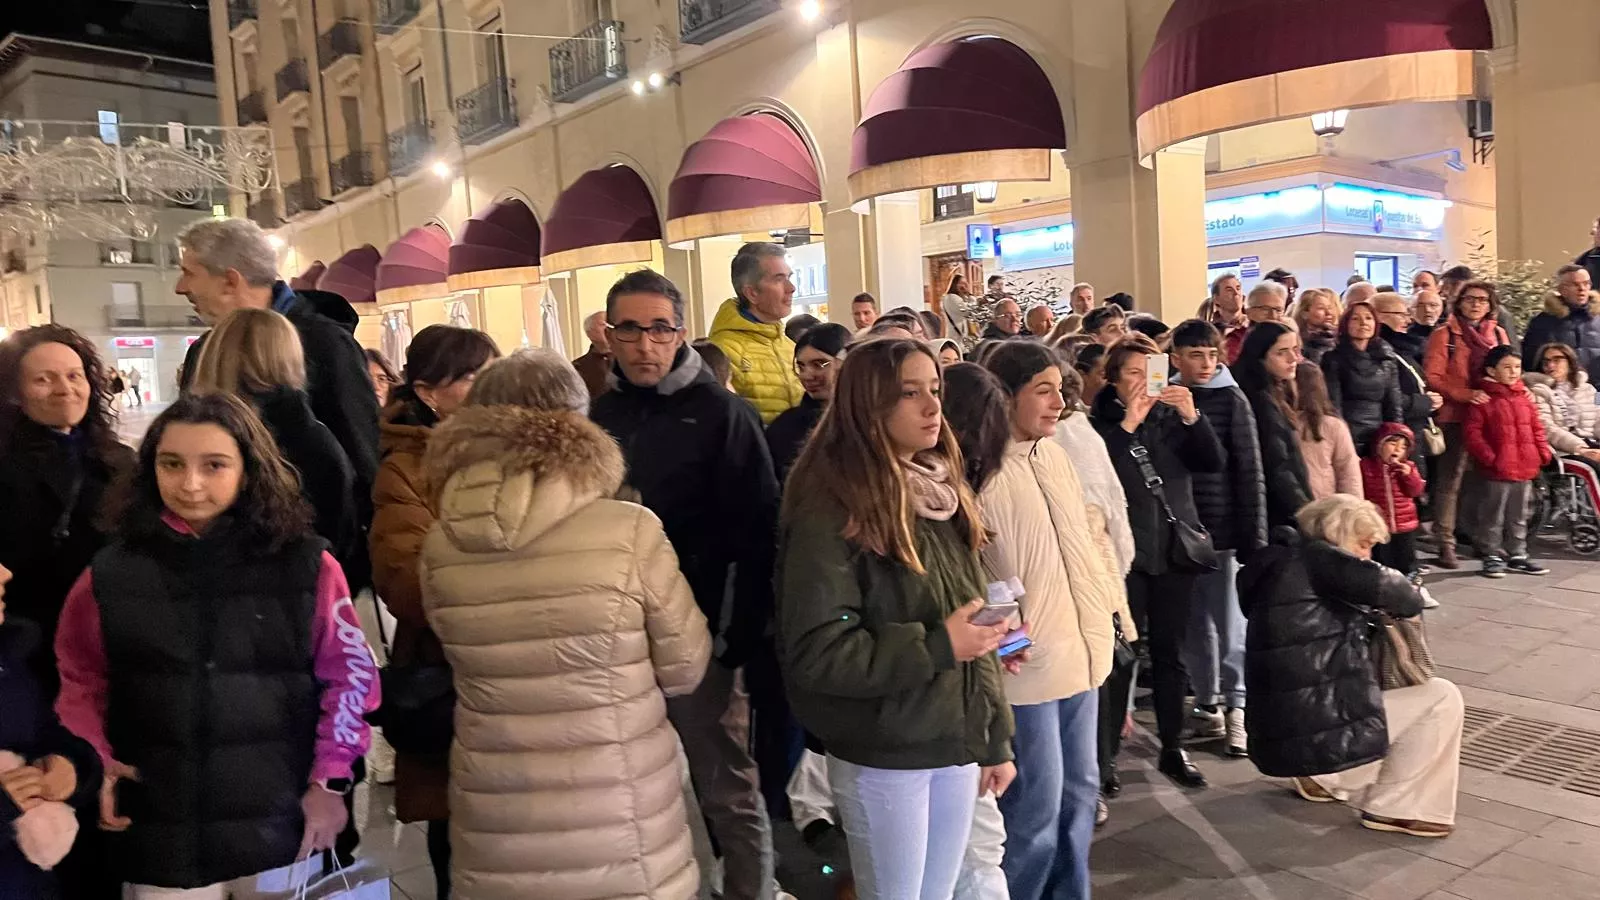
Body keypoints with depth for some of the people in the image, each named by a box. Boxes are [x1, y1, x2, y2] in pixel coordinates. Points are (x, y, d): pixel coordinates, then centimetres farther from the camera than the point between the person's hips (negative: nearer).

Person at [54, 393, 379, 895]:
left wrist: (329, 781, -4)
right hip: (159, 840, 1)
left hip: (280, 829, -1)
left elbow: (349, 675, -2)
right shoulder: (110, 573, -2)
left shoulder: (305, 565, -6)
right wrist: (94, 766, -2)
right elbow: (79, 680, 11)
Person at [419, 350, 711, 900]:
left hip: (495, 838, 3)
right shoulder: (629, 531, -17)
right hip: (619, 838, -3)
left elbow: (467, 656, 7)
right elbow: (685, 669, -5)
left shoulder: (441, 546, -8)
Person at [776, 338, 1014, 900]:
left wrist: (996, 739, 11)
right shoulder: (831, 512, -16)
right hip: (881, 758, -6)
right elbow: (814, 651, -21)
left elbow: (974, 625, 10)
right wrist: (934, 647, -23)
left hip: (957, 747, 7)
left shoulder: (943, 494, 7)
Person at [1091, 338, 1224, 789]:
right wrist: (1128, 424, -20)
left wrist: (1191, 416, -13)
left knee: (1170, 653, 10)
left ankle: (1173, 749, 20)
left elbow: (1214, 462, 0)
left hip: (1175, 547, 4)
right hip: (1126, 550, -4)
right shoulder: (1101, 422, -1)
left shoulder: (1172, 417, 10)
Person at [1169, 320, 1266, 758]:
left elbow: (1251, 472, -6)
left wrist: (1255, 536, -9)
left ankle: (1236, 705, 16)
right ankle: (1207, 704, 25)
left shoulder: (1232, 400, -3)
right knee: (1194, 625, 11)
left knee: (1230, 624, 1)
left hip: (1224, 528, -3)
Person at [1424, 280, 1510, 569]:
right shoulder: (1444, 334, -2)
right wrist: (1467, 395, -19)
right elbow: (1432, 377, -8)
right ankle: (1446, 543, -1)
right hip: (1455, 416, -5)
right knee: (1450, 479, -5)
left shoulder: (1498, 334, 14)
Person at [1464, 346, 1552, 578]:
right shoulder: (1485, 399, -8)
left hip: (1526, 469, 6)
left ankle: (1517, 555, 26)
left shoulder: (1524, 397, 11)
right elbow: (1472, 431, -12)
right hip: (1498, 470, -6)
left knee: (1519, 515, 15)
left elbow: (1537, 428, 16)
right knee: (1494, 515, 3)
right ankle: (1492, 556, 13)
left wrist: (1543, 452, 6)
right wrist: (1488, 456, -18)